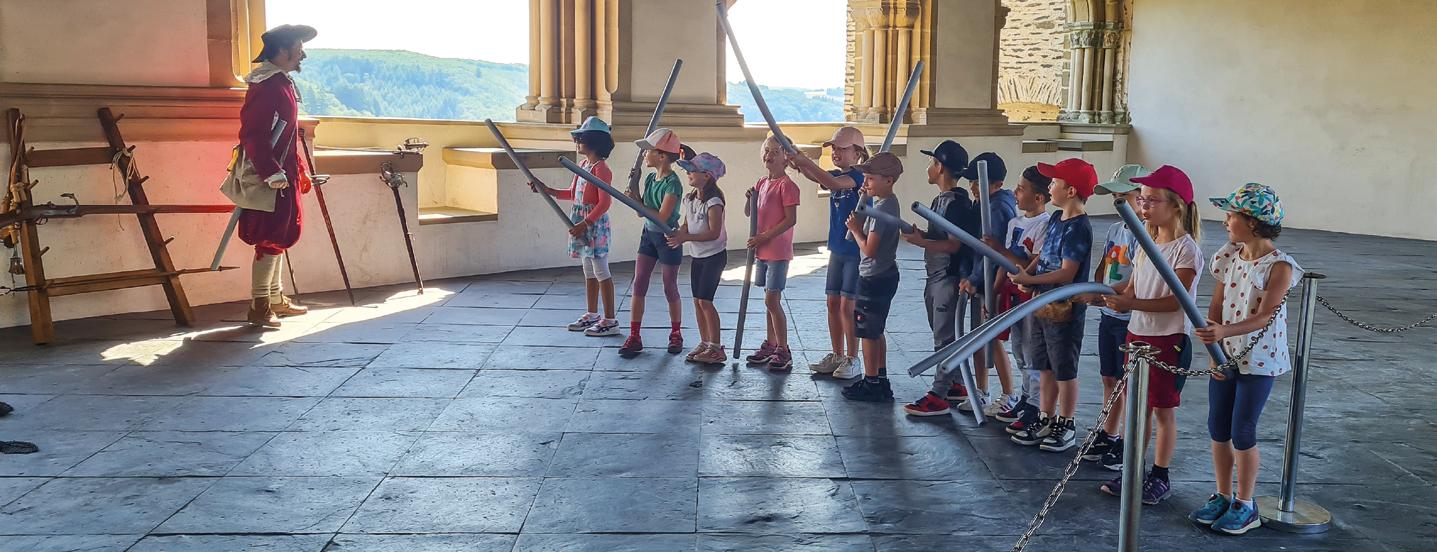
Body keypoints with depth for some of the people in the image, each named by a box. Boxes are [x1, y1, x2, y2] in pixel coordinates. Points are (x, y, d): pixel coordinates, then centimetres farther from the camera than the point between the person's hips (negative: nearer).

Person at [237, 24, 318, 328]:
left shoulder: (282, 83, 14)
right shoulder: (266, 86, -17)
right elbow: (253, 135, -24)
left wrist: (299, 170, 23)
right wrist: (272, 174, -27)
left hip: (283, 175, 10)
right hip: (270, 178, -10)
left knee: (280, 237, 16)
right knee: (271, 240, -6)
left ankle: (276, 298, 26)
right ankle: (259, 308, 1)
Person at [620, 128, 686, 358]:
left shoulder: (672, 183, -20)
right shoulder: (650, 178, 3)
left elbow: (661, 217, -26)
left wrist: (638, 201, -19)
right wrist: (634, 193, -8)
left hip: (668, 238, -7)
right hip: (648, 235, 7)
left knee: (670, 289, 7)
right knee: (638, 285, 2)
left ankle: (675, 335, 25)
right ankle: (634, 337, 6)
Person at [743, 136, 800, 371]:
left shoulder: (786, 185, -13)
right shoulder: (762, 183, 12)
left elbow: (791, 220, -19)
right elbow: (749, 213, 19)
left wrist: (764, 236, -19)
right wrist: (749, 198, -2)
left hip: (778, 251, -8)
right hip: (762, 250, 8)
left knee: (772, 301, -8)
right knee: (770, 300, 15)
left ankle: (784, 352, 0)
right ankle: (771, 345, 23)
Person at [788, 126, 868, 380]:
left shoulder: (859, 176, -13)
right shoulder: (836, 175, 10)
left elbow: (833, 183, -31)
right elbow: (816, 177, -9)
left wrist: (807, 162, -31)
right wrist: (800, 165, -28)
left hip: (857, 250, -8)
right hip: (838, 248, 8)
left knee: (847, 305, -6)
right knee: (833, 303, 10)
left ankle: (853, 360, 4)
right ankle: (836, 355, 21)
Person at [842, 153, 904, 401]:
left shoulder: (881, 208, -21)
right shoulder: (889, 202, 9)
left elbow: (869, 248, -23)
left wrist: (855, 229, -9)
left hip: (874, 278, -10)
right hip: (884, 275, 10)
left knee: (867, 333, 0)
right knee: (875, 331, 18)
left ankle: (871, 384, 9)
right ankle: (880, 379, 26)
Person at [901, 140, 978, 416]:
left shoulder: (957, 203, -18)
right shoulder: (940, 199, 13)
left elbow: (954, 244, -23)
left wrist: (921, 241, -23)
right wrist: (920, 235, 3)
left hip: (949, 277, -10)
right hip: (935, 276, 10)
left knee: (944, 336, -6)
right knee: (943, 334, 17)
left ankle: (939, 396, -2)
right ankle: (955, 385, 28)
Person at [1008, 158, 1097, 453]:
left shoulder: (1079, 227, -18)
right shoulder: (1056, 218, 9)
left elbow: (1066, 273, -22)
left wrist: (1029, 280, -19)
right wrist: (1026, 271, -4)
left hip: (1064, 309, -8)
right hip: (1042, 304, 8)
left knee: (1064, 371, 5)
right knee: (1046, 367, 16)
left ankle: (1065, 426, 17)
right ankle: (1045, 420, 27)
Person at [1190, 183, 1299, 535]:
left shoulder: (1279, 266, -14)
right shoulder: (1229, 257, 4)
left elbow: (1263, 316, -21)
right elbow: (1216, 306, 4)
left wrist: (1224, 332, -38)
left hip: (1259, 359, -6)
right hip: (1224, 355, 6)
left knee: (1242, 432, -1)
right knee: (1217, 428, 9)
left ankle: (1245, 506, 15)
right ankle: (1223, 497, 24)